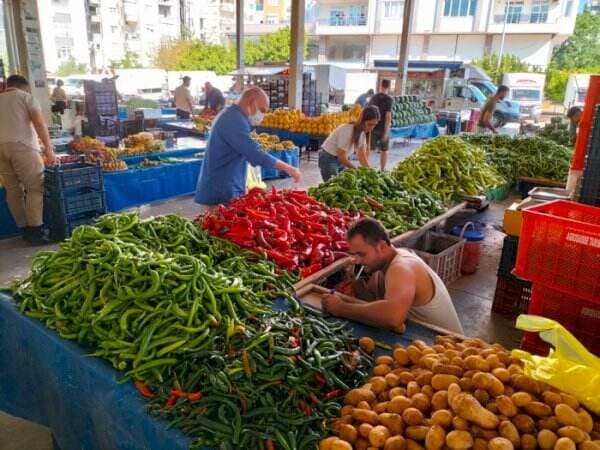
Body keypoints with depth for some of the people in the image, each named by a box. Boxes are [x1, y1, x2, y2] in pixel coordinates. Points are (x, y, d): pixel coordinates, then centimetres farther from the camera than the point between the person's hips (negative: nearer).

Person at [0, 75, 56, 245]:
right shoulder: (26, 97, 9)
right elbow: (40, 124, -4)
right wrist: (49, 149, -9)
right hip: (21, 145, -6)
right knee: (35, 187, -5)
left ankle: (25, 229, 10)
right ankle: (35, 230, -13)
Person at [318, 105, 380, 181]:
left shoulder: (362, 132, -4)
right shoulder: (347, 130, -26)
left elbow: (361, 155, -2)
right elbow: (341, 157, -24)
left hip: (341, 159, 8)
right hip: (328, 159, -7)